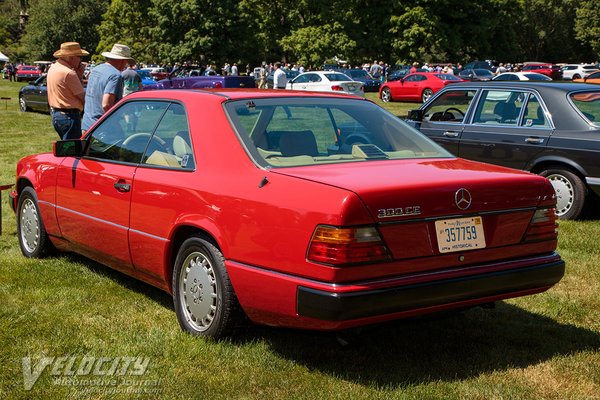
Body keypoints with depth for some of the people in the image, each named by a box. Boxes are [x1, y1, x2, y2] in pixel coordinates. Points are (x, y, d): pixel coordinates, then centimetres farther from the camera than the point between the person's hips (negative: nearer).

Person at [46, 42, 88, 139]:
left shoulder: (52, 68, 11)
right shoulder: (69, 73, -19)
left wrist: (78, 76, 3)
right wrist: (80, 76, -2)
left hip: (55, 113, 10)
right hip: (69, 116, -10)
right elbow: (83, 97, -14)